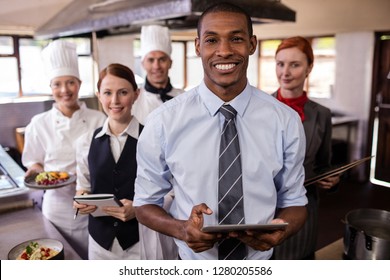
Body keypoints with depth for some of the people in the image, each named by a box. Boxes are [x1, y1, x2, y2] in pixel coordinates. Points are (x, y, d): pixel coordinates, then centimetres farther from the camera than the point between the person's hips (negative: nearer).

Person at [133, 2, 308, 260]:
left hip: (260, 260, 1)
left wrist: (279, 231, -23)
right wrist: (181, 229, -25)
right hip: (193, 265, 0)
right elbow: (145, 203, -6)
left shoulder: (286, 120, -12)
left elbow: (294, 202, -2)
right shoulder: (163, 121, -15)